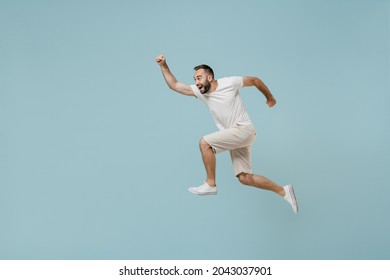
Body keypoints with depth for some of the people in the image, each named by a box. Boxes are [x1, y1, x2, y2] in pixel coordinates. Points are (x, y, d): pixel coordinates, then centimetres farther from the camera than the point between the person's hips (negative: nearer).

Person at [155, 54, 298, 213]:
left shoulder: (230, 82, -10)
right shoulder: (200, 91, 4)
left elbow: (255, 81, 4)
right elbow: (174, 85, 4)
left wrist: (270, 98, 15)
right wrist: (163, 66, -5)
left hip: (243, 129, -7)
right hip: (233, 135, 7)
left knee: (204, 143, -19)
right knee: (245, 178, 4)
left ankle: (210, 184, -8)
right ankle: (283, 191, 15)